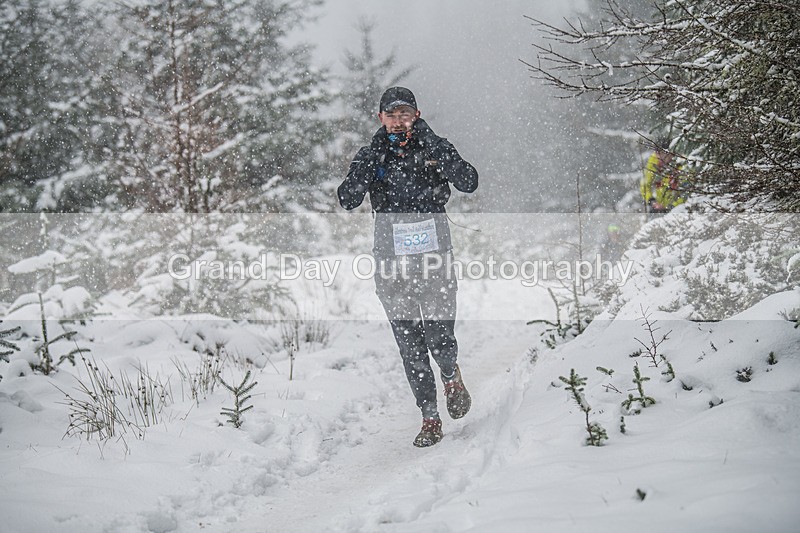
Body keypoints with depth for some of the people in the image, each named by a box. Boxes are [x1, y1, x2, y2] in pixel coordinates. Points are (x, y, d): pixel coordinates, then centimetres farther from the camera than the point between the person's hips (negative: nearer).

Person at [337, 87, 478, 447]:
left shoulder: (436, 148, 4)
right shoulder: (371, 156, 5)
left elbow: (469, 183, -12)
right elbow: (348, 200, -9)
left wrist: (434, 149, -21)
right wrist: (371, 160, -19)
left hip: (435, 259, -1)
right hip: (392, 263, 1)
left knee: (439, 339, -8)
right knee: (410, 346, 2)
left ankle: (451, 376, 27)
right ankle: (429, 418, 13)